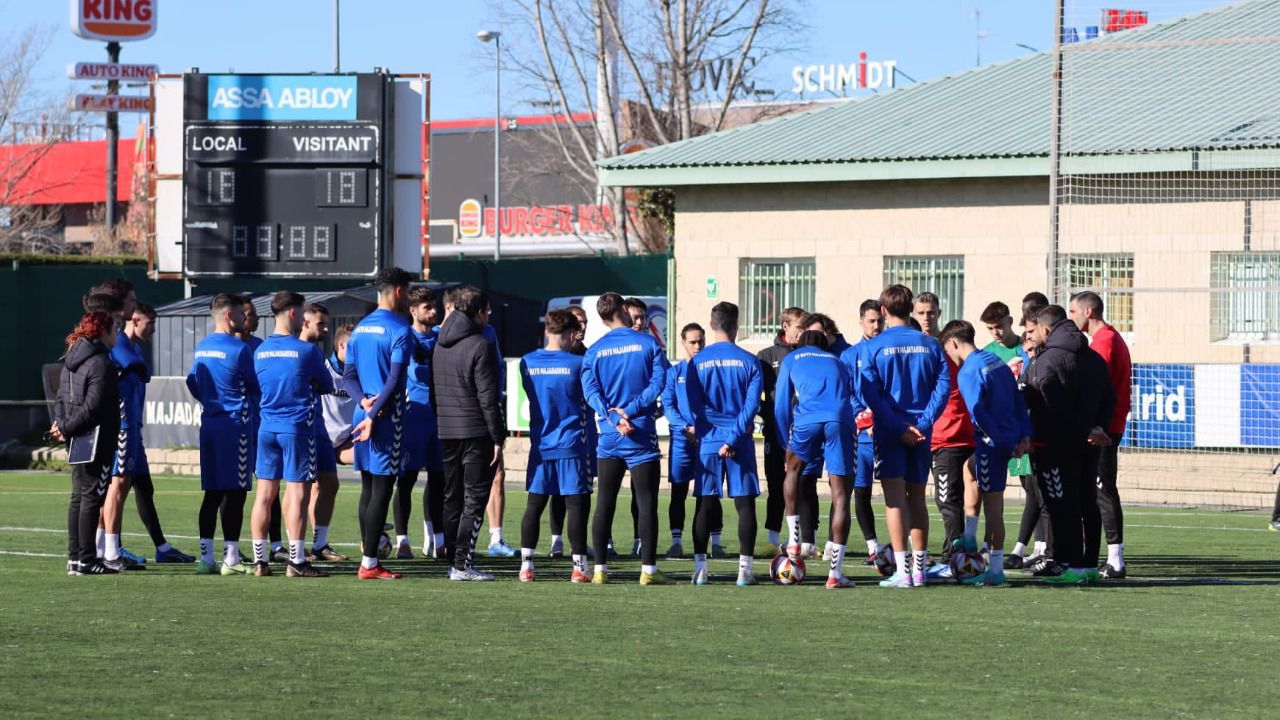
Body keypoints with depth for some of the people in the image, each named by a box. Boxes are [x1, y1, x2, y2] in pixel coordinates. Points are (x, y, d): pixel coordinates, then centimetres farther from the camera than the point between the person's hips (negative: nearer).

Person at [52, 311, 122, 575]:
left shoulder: (71, 361, 14)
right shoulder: (101, 363, -15)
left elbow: (62, 397, 12)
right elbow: (93, 405, -20)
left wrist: (61, 424, -1)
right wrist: (66, 428, -14)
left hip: (77, 441, 9)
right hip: (97, 439, -9)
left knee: (79, 497, 13)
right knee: (92, 496, -6)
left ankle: (74, 557, 16)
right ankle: (86, 560, -5)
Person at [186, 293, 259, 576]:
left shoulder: (201, 348, 11)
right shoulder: (238, 348, -11)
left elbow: (192, 382, 19)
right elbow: (256, 387, -4)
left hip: (209, 423, 7)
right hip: (236, 424, -7)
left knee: (212, 492, 9)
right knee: (235, 492, -4)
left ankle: (205, 557, 9)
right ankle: (231, 559, -4)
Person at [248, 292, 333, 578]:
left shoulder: (260, 351, 6)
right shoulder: (306, 350, -9)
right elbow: (327, 387, 2)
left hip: (267, 427, 5)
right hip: (298, 426, -5)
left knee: (264, 494, 7)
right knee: (298, 494, -3)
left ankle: (259, 560, 8)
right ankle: (296, 562, -6)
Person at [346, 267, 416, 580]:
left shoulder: (360, 329, 14)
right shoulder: (400, 330, -10)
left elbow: (348, 376, 12)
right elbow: (394, 380, -17)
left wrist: (364, 401, -2)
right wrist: (374, 415, -15)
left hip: (364, 415, 8)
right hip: (387, 419, -8)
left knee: (368, 489, 12)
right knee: (382, 490, -5)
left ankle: (369, 557, 14)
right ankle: (369, 564, -7)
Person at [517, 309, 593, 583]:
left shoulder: (527, 363, 2)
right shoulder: (577, 363, -9)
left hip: (540, 445, 4)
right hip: (572, 446, -4)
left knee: (534, 504, 8)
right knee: (577, 504, 0)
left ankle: (526, 565, 5)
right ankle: (579, 566, -2)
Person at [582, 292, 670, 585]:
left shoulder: (594, 351, 5)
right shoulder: (648, 343, -1)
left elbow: (590, 391, -6)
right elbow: (658, 383, -10)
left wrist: (614, 417, -14)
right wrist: (629, 411, -11)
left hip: (608, 436, 3)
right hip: (642, 435, -3)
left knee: (605, 503, 8)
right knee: (647, 503, 0)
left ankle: (600, 569, 6)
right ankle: (648, 569, -4)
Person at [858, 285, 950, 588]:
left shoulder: (872, 347, -5)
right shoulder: (930, 345, 4)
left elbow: (870, 393, -12)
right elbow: (943, 386, -3)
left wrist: (899, 427, -11)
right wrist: (923, 423, -7)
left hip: (889, 431, -3)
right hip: (920, 432, 3)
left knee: (894, 498, -2)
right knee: (917, 497, 14)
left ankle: (902, 571, -9)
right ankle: (919, 568, 16)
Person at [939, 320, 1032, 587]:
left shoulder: (967, 372, -14)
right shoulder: (996, 361, 12)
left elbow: (979, 414, -20)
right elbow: (1018, 400, 12)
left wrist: (1003, 443, -16)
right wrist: (1024, 435, 9)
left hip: (992, 442, -9)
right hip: (1009, 436, 9)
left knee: (992, 502, -3)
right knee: (970, 471, 30)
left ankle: (996, 569, 0)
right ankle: (969, 538, 34)